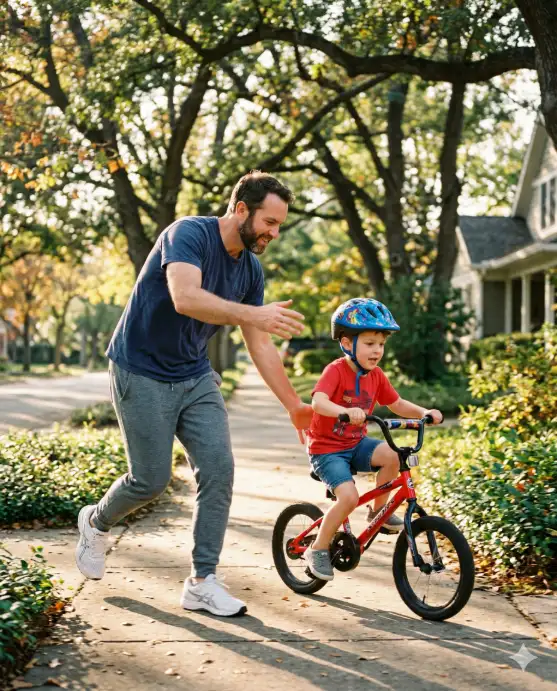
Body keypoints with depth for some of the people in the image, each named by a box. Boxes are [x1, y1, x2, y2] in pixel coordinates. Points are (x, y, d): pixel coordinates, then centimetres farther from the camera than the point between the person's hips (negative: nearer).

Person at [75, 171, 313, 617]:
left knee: (219, 470, -6)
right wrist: (254, 314, -48)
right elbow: (185, 297, -39)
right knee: (152, 479, -3)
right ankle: (96, 523, 30)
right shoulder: (189, 234, -20)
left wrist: (294, 405, 6)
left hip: (195, 377, 7)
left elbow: (260, 345, 6)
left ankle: (203, 582, 3)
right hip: (142, 374, -6)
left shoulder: (251, 269, 1)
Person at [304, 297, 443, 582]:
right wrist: (347, 411, -54)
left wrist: (424, 412, -7)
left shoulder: (376, 376, 1)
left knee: (392, 455, -23)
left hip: (356, 444, 6)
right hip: (326, 448, -6)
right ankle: (318, 549, -3)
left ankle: (379, 509, 1)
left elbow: (397, 404, 12)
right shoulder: (336, 370, -19)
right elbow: (318, 402, -36)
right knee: (349, 497, -25)